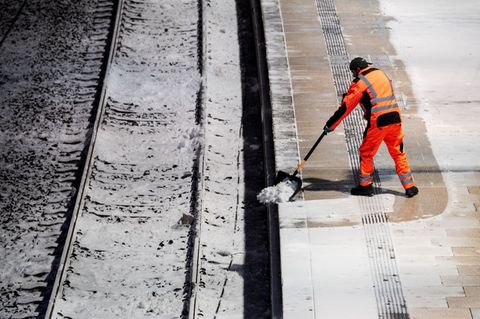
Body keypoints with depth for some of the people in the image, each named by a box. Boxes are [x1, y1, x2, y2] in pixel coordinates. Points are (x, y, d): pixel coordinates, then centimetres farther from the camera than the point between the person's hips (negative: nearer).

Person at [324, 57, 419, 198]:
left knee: (366, 153, 11)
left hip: (377, 123, -6)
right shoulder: (382, 74, 17)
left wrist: (330, 125, 3)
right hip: (395, 119, 6)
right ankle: (409, 187, 17)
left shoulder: (360, 82, -3)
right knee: (398, 153, 16)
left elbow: (346, 106, -3)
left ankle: (366, 186, 18)